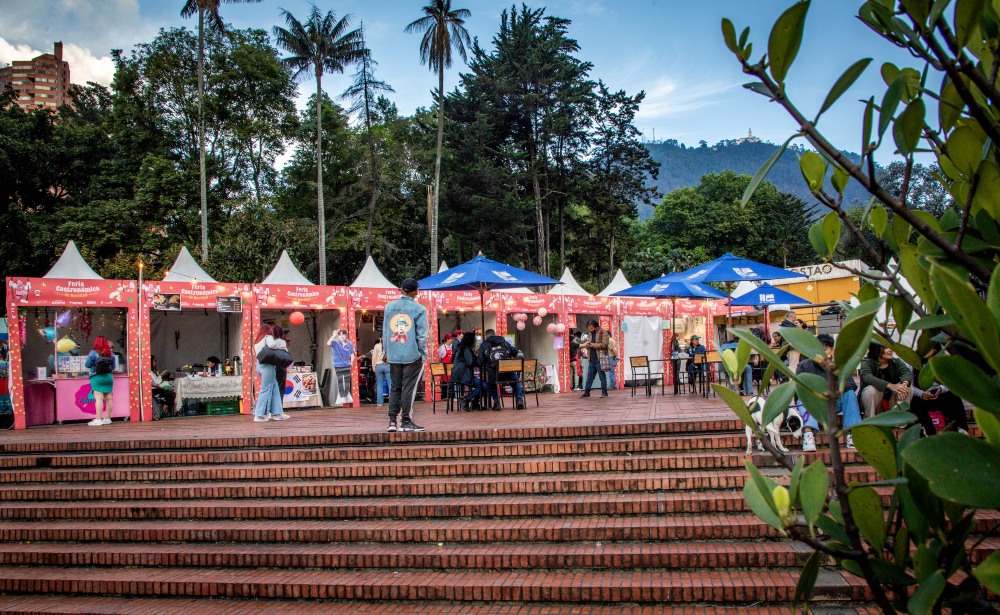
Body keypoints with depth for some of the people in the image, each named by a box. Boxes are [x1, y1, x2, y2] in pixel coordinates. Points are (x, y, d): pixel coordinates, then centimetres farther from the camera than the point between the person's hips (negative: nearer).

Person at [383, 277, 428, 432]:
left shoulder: (389, 307, 8)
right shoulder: (419, 309, -5)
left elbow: (385, 332, 11)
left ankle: (392, 421, 9)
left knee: (395, 388, 12)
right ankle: (406, 422, 4)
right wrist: (423, 354, 1)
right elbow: (422, 334, -6)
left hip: (393, 355, 4)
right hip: (413, 355, -4)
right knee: (408, 388, 1)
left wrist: (386, 350, 17)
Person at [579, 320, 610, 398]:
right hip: (591, 359, 7)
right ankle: (586, 392, 12)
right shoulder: (591, 333, 18)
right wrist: (587, 345, -1)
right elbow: (588, 345, 23)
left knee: (602, 376, 0)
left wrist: (593, 345, -17)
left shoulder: (603, 332, -5)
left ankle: (604, 392, 7)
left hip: (599, 359, -7)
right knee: (589, 376, 9)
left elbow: (604, 344, -15)